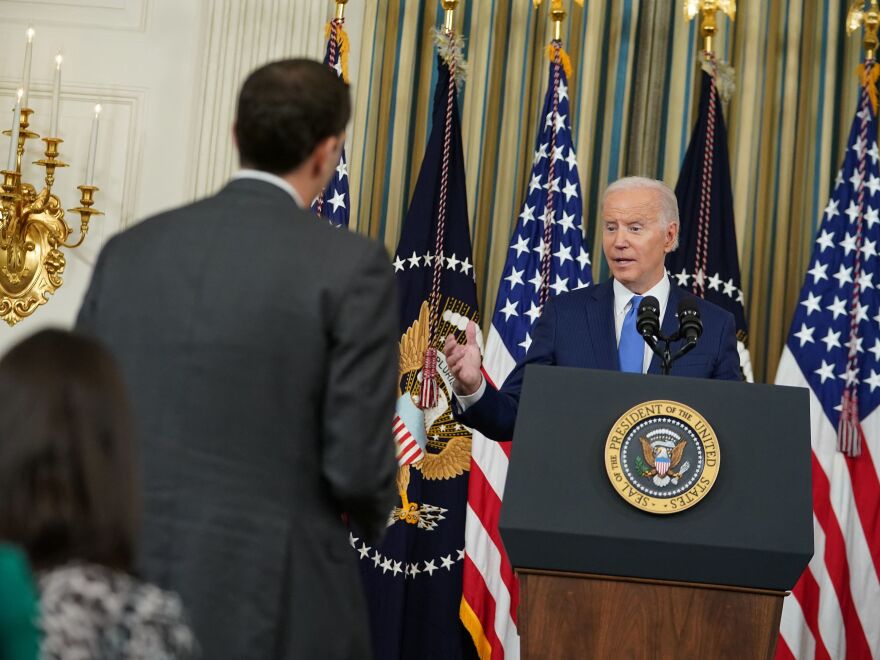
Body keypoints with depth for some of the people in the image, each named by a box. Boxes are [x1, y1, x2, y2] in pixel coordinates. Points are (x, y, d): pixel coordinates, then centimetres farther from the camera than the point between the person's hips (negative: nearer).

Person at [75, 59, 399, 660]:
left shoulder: (129, 250, 4)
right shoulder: (351, 267, -10)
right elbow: (358, 465, -13)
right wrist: (372, 514, 10)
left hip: (132, 599, 4)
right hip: (273, 609, -4)